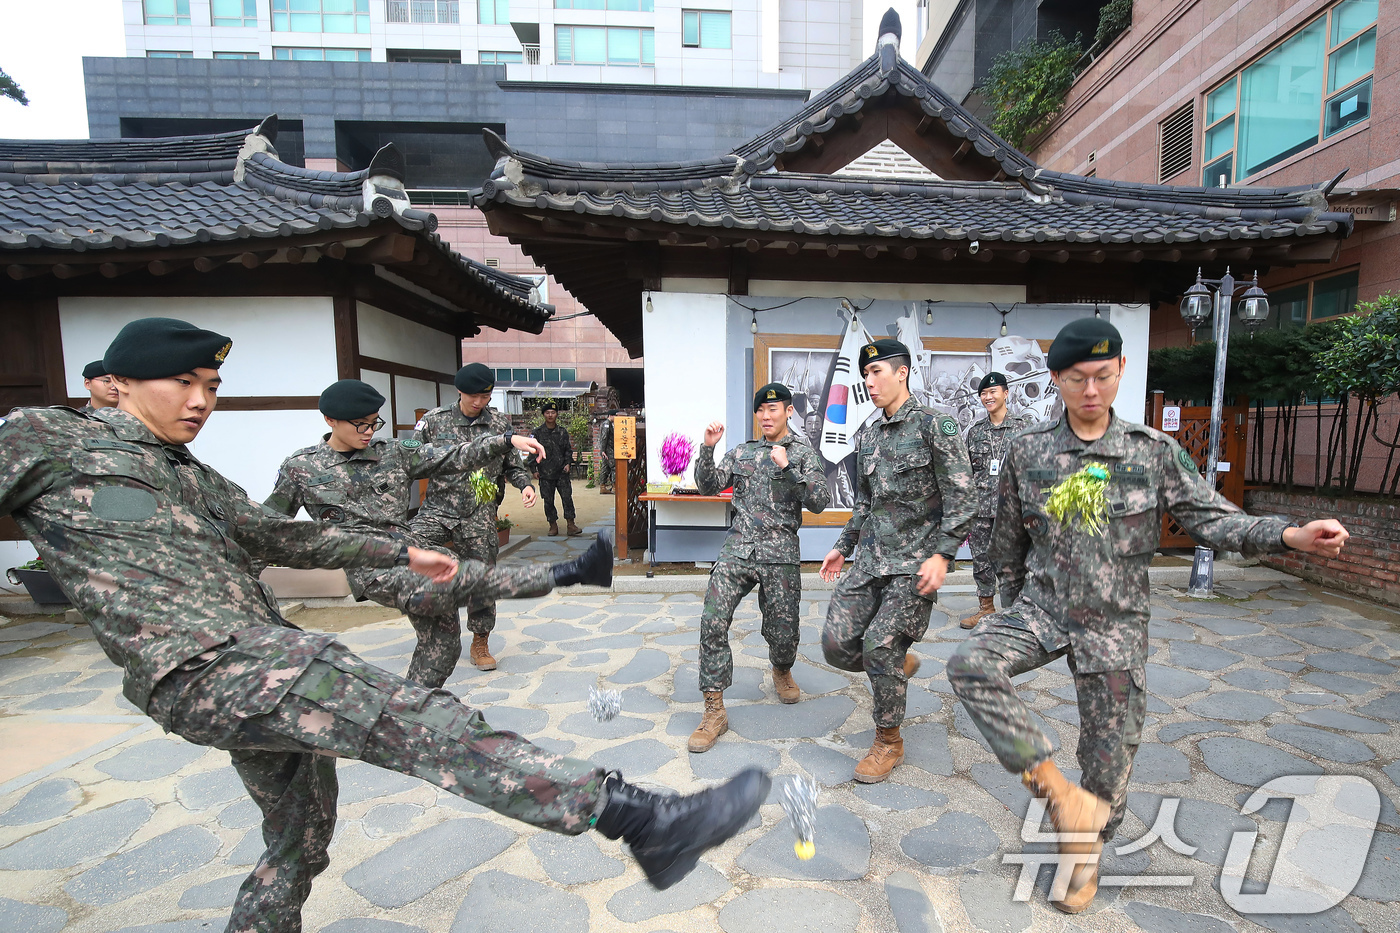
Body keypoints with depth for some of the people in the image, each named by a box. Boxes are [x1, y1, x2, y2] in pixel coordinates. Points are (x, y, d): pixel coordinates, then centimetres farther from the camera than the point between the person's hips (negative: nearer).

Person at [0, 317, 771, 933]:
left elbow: (279, 537, 23)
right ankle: (640, 819, -30)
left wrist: (402, 554, 20)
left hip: (258, 667, 10)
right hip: (209, 667, -10)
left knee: (301, 840, 21)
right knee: (422, 723, -25)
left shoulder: (193, 478, 23)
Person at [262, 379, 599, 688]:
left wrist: (507, 440, -6)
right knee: (466, 577, -27)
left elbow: (454, 458, 5)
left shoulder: (394, 453, 11)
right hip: (371, 565, -5)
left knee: (442, 640, 5)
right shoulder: (300, 468, 7)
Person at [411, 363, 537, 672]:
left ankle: (480, 644, 27)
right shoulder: (434, 419, 2)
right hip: (437, 509, 0)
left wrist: (526, 485, -10)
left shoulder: (500, 424, 4)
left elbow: (513, 466, 9)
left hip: (479, 516, 0)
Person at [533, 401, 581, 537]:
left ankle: (571, 525, 0)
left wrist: (568, 463, -2)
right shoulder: (538, 432, 3)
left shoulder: (563, 431, 8)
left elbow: (568, 449, 13)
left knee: (567, 497, -4)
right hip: (545, 473, 0)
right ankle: (553, 526, 17)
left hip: (562, 472, 0)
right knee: (548, 500, 5)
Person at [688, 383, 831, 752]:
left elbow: (819, 502, -5)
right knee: (713, 622, -12)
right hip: (737, 549, 2)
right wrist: (708, 448, -7)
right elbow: (708, 487, 7)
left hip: (780, 555, -1)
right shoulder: (741, 452, 15)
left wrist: (787, 468, -16)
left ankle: (781, 671, 43)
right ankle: (714, 711, 0)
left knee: (782, 632, 5)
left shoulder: (804, 455, 7)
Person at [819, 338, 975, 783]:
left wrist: (941, 554, -19)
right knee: (837, 643, -1)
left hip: (916, 561, -6)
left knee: (880, 643, -12)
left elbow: (960, 499, -10)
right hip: (873, 559, 6)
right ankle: (900, 664, 31)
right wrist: (843, 546, 19)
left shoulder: (935, 426, -6)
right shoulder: (869, 435, 14)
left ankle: (888, 742, 14)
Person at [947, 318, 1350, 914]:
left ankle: (1085, 854, 38)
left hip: (1115, 625, 0)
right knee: (969, 664, -26)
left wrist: (1291, 535, -24)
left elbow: (1211, 518, -4)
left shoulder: (1154, 452, -2)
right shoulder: (1028, 451, -3)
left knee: (1110, 755, 10)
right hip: (1041, 608, 0)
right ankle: (1054, 787, -9)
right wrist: (1015, 608, 14)